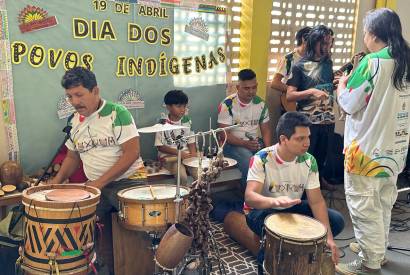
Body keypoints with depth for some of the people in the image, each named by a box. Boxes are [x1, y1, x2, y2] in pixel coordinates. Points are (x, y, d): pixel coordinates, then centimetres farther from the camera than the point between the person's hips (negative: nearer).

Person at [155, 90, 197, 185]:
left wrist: (193, 153, -8)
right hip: (169, 156, -4)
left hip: (186, 153, 4)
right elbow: (160, 146, -7)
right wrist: (178, 152, -15)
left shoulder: (186, 120, 5)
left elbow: (191, 140, 10)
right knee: (182, 176, -27)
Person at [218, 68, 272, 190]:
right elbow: (224, 134, -12)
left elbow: (265, 131, 8)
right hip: (234, 144, -4)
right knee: (250, 163, -33)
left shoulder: (260, 103, 5)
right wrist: (245, 144, -25)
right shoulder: (227, 105, -10)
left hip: (256, 142, 4)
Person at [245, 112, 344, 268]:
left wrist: (328, 236, -22)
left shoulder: (309, 161, -12)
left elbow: (316, 201, -11)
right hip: (263, 209, -5)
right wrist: (275, 201, -56)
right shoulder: (262, 159, -25)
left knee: (336, 221, -10)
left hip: (293, 208, 5)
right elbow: (249, 197, -35)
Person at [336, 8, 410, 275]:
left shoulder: (373, 62, -18)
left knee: (364, 205, 3)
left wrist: (343, 83, 5)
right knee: (384, 202, 19)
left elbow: (349, 103, -13)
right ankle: (378, 250, 34)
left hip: (367, 147, -8)